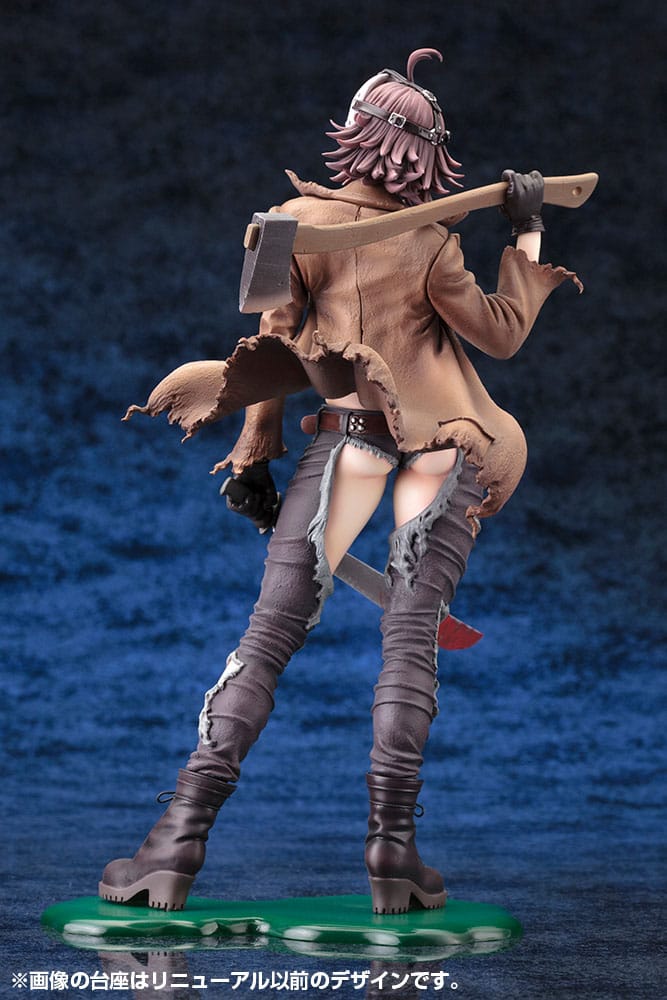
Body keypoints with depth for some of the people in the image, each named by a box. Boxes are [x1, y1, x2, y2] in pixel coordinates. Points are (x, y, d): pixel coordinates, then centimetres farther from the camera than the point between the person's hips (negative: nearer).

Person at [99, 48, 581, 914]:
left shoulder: (304, 222, 1)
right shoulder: (431, 246, -4)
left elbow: (277, 345, 5)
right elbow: (503, 334, 6)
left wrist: (254, 456, 11)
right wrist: (529, 236, 10)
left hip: (348, 440, 1)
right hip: (443, 453, -1)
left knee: (269, 637, -2)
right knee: (410, 641, -2)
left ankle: (181, 839, -9)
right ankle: (393, 845, -9)